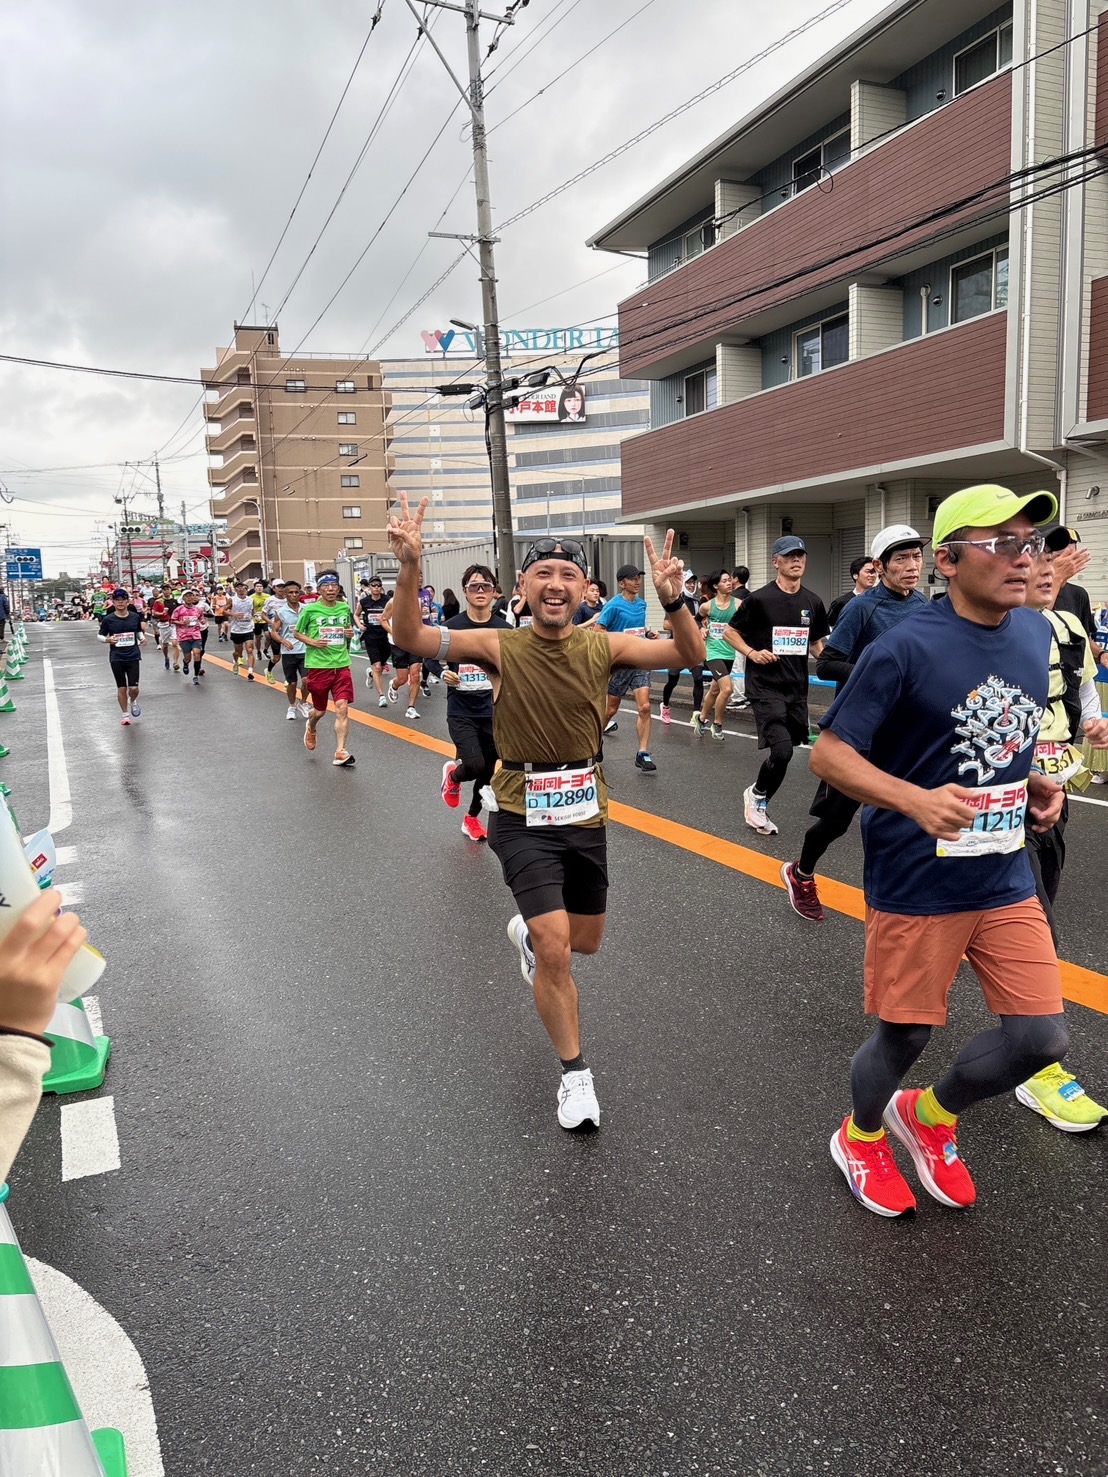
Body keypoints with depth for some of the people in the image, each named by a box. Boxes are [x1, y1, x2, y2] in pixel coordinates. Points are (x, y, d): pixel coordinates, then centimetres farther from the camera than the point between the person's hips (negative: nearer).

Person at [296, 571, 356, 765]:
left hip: (341, 665, 2)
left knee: (342, 708, -11)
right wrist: (313, 642, -12)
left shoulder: (345, 608, 6)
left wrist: (351, 633, -1)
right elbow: (297, 633, 6)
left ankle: (340, 752, -8)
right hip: (318, 666, -2)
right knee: (320, 710, 11)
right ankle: (311, 727, 48)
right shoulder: (310, 610, -3)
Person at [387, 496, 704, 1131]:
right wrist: (411, 567, -38)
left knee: (585, 941, 20)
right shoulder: (501, 647, -12)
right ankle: (575, 1072, 12)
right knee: (555, 953, -12)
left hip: (587, 815, 4)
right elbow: (412, 637, -22)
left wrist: (673, 599, -32)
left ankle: (528, 932, 56)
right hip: (524, 818, -3)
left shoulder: (601, 645, -6)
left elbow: (692, 656, -13)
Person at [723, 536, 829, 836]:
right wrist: (752, 652, -15)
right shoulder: (760, 599, -7)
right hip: (765, 687, -6)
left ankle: (758, 801, 28)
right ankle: (757, 795, 11)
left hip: (797, 689, 6)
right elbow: (729, 632, 0)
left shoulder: (812, 602, 8)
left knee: (784, 751, 9)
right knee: (781, 750, -16)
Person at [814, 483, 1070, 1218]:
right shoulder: (905, 649, -18)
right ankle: (861, 1137, 42)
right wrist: (915, 800, -30)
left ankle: (930, 1114, 34)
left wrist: (1034, 785, 2)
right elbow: (829, 752, -16)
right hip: (917, 884, -6)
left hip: (1006, 878, 6)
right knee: (904, 1036, 9)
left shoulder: (1036, 635, 3)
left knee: (1041, 1036, 5)